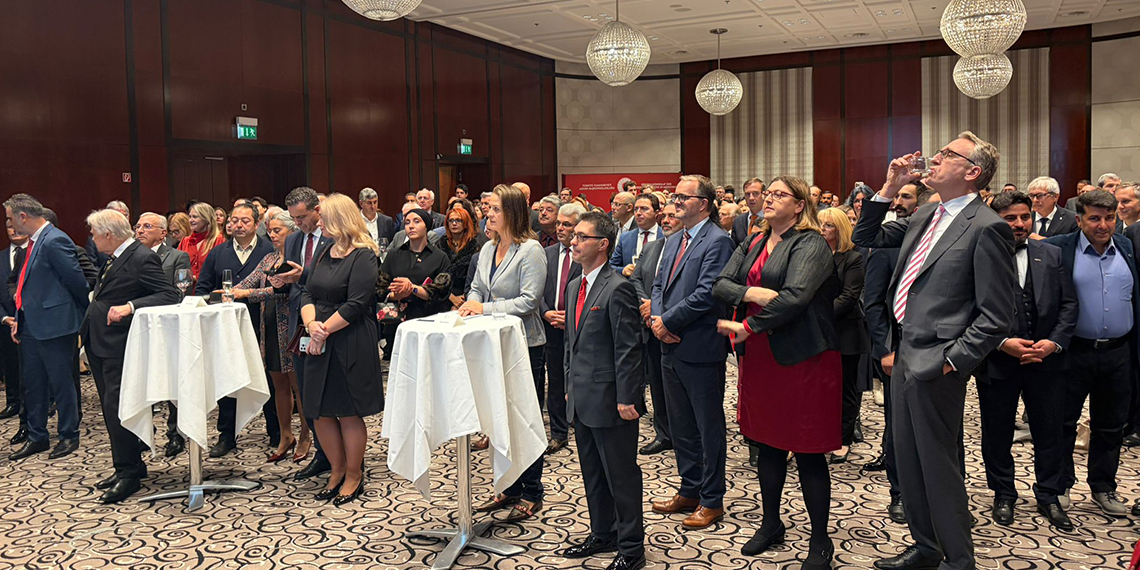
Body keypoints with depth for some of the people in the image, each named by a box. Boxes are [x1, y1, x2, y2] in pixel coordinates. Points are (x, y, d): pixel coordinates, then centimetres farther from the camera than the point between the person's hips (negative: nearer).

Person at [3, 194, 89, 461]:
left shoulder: (55, 241, -18)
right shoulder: (34, 241, 12)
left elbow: (77, 281, -18)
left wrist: (88, 313, -6)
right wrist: (19, 318, 15)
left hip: (54, 325, -9)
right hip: (31, 326, 9)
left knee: (61, 384, 3)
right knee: (32, 384, 16)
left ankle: (69, 436, 17)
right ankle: (36, 437, 28)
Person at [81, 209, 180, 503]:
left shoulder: (142, 258, -15)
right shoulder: (115, 258, 13)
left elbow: (170, 295, -22)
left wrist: (130, 307, -29)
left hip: (119, 344, -10)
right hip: (100, 344, 10)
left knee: (116, 406, -9)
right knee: (110, 407, 15)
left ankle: (128, 473, 1)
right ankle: (132, 465, 26)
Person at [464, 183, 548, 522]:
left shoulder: (530, 250, -12)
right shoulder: (488, 249, 11)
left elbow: (529, 300, -18)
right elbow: (477, 288, 18)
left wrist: (486, 309, -20)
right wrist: (471, 304, -4)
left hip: (524, 345, -8)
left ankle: (531, 494, 14)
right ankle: (509, 488, 27)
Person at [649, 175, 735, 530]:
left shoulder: (717, 241, -12)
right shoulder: (673, 241, 15)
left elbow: (705, 294, -21)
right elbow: (659, 285, 15)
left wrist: (668, 321, -15)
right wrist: (657, 319, -4)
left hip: (701, 350, -9)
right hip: (671, 348, 9)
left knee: (709, 427, 4)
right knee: (681, 426, 18)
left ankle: (712, 501, 16)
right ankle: (689, 491, 32)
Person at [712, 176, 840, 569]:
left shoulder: (810, 245, -9)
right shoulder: (752, 245, 14)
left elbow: (795, 296, -23)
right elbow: (720, 286, 4)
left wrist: (747, 326, -17)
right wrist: (750, 292, -16)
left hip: (802, 358, -7)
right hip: (759, 356, 7)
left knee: (808, 452, 1)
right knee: (767, 444, 17)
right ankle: (771, 524, 34)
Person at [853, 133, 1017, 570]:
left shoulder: (986, 227, -14)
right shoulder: (926, 216, 11)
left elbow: (996, 317, -15)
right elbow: (866, 238, 18)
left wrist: (951, 360, -16)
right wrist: (888, 190, 7)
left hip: (936, 364, -8)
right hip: (906, 355, 8)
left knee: (938, 464, 4)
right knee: (907, 459, 18)